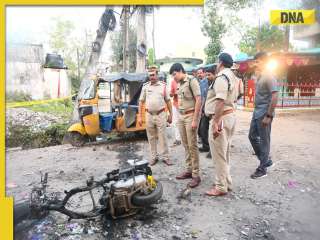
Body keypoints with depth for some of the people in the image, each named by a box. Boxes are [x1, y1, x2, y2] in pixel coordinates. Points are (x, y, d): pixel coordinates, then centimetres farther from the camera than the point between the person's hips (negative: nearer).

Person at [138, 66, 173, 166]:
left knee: (162, 137, 2)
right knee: (151, 137, 9)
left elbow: (168, 101, 5)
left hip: (161, 114, -2)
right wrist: (139, 116, 2)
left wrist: (170, 115, 4)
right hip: (149, 115, 2)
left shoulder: (163, 85, 1)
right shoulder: (145, 86, 4)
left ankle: (165, 157, 13)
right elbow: (141, 102, 7)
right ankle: (154, 156, 22)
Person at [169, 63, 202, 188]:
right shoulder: (179, 84, 14)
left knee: (192, 146, -5)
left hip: (190, 115, -7)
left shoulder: (192, 81, -9)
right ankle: (189, 170, 22)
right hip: (181, 116, 7)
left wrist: (195, 119, -18)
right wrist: (179, 116, 14)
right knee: (186, 145, 11)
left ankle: (196, 175, 4)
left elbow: (198, 100, -14)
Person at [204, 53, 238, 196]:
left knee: (219, 154, -1)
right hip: (231, 115, 10)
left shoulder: (221, 77, -15)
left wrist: (215, 122, -27)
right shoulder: (232, 77, 17)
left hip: (221, 117, -10)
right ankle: (227, 182, 29)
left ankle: (221, 187, 9)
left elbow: (220, 101, -26)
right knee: (225, 153, 18)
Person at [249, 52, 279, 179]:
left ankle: (262, 169, 13)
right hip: (256, 113, 9)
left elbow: (275, 97, -21)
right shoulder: (259, 76, 12)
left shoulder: (269, 77, -15)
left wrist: (268, 116, -22)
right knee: (252, 136, 15)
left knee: (264, 141, 0)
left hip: (264, 114, -9)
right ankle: (266, 160, 30)